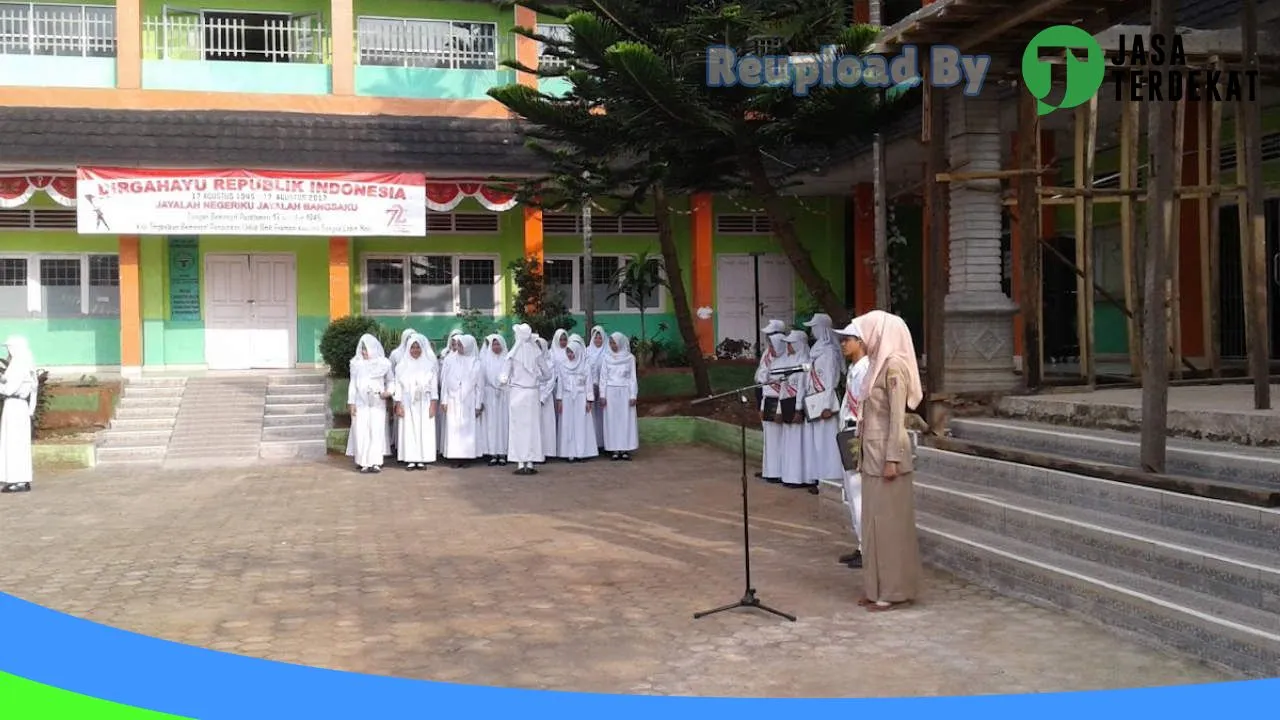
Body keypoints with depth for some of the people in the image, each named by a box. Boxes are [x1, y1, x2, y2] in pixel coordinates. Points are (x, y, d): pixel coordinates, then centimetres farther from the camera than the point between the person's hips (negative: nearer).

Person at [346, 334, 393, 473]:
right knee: (361, 432, -4)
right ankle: (364, 462, 1)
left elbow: (390, 380, 13)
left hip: (377, 403, -1)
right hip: (360, 402, 1)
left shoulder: (383, 363, 4)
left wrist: (388, 391, -6)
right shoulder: (356, 363, 7)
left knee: (377, 431, -6)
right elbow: (352, 383, 8)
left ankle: (375, 462, -3)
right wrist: (351, 402, 2)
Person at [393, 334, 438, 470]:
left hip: (424, 404, -1)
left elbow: (434, 386, 2)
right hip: (407, 404, 1)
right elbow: (398, 386, 5)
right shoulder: (403, 366, 6)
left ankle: (422, 459, 2)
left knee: (424, 431, -2)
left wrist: (434, 404, -6)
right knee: (408, 431, -2)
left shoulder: (430, 365, 3)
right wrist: (398, 404, -2)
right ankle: (410, 460, 0)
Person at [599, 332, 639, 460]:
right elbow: (603, 378, 6)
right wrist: (602, 395, -1)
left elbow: (633, 377, 3)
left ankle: (625, 449, 1)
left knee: (626, 420, -2)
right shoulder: (607, 358, 6)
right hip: (611, 392, 1)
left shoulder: (630, 358, 3)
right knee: (612, 420, -1)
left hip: (625, 392, -1)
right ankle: (614, 449, 1)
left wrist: (633, 395, -3)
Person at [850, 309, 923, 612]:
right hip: (873, 452, 10)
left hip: (887, 452, -10)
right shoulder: (879, 364, 14)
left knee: (889, 519, -3)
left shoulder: (894, 366, -15)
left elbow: (897, 417, -19)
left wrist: (891, 459, -21)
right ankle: (880, 587, 19)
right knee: (875, 518, 12)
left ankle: (896, 591, 5)